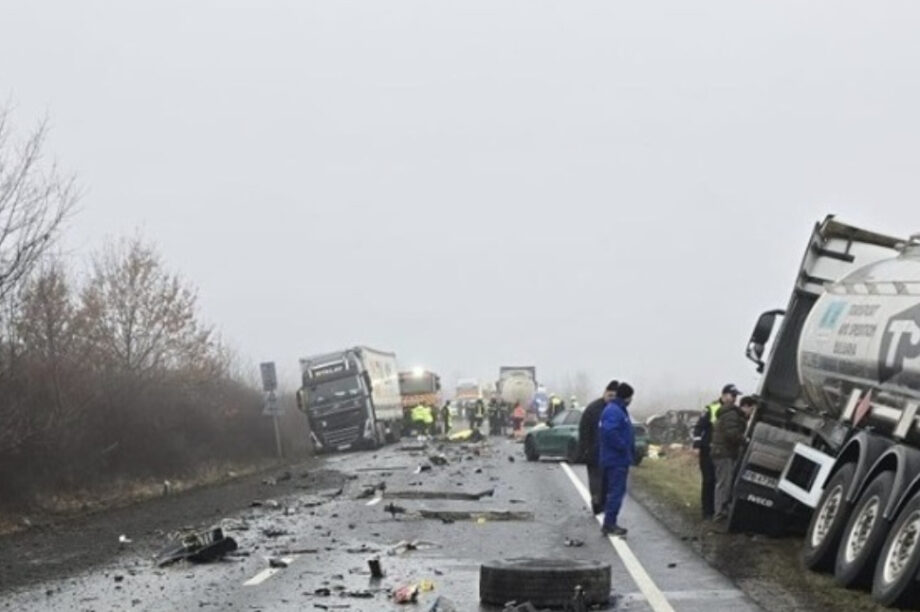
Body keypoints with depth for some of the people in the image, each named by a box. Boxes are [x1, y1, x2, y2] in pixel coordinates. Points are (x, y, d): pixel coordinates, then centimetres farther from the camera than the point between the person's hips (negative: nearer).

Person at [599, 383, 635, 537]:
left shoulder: (619, 410, 16)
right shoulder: (613, 411, -18)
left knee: (616, 491, 13)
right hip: (616, 460, -11)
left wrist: (629, 449, 13)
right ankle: (609, 524, -6)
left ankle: (610, 524, 18)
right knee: (616, 491, -8)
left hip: (619, 460, 11)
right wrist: (624, 447, -21)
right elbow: (610, 432, -30)